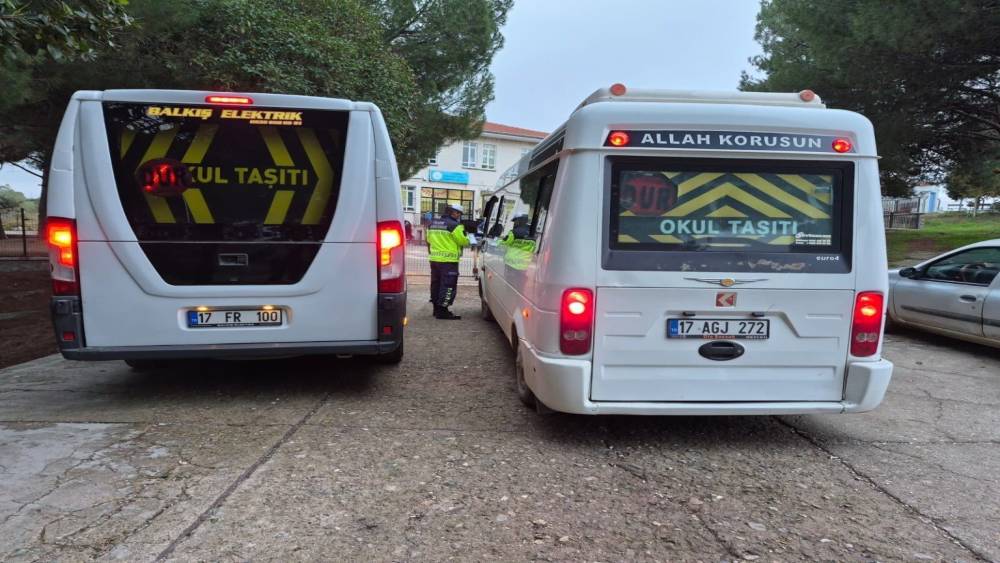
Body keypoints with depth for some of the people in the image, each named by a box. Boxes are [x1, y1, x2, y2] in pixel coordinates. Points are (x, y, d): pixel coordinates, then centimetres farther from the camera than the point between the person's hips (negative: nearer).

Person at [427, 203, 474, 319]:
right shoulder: (454, 225, -14)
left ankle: (437, 308, 24)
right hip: (448, 260, -8)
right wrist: (470, 238, 11)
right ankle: (442, 311, -7)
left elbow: (429, 240, 20)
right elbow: (463, 241, -10)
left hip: (434, 259, 8)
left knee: (436, 283, 15)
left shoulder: (432, 224, 11)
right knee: (448, 285, -4)